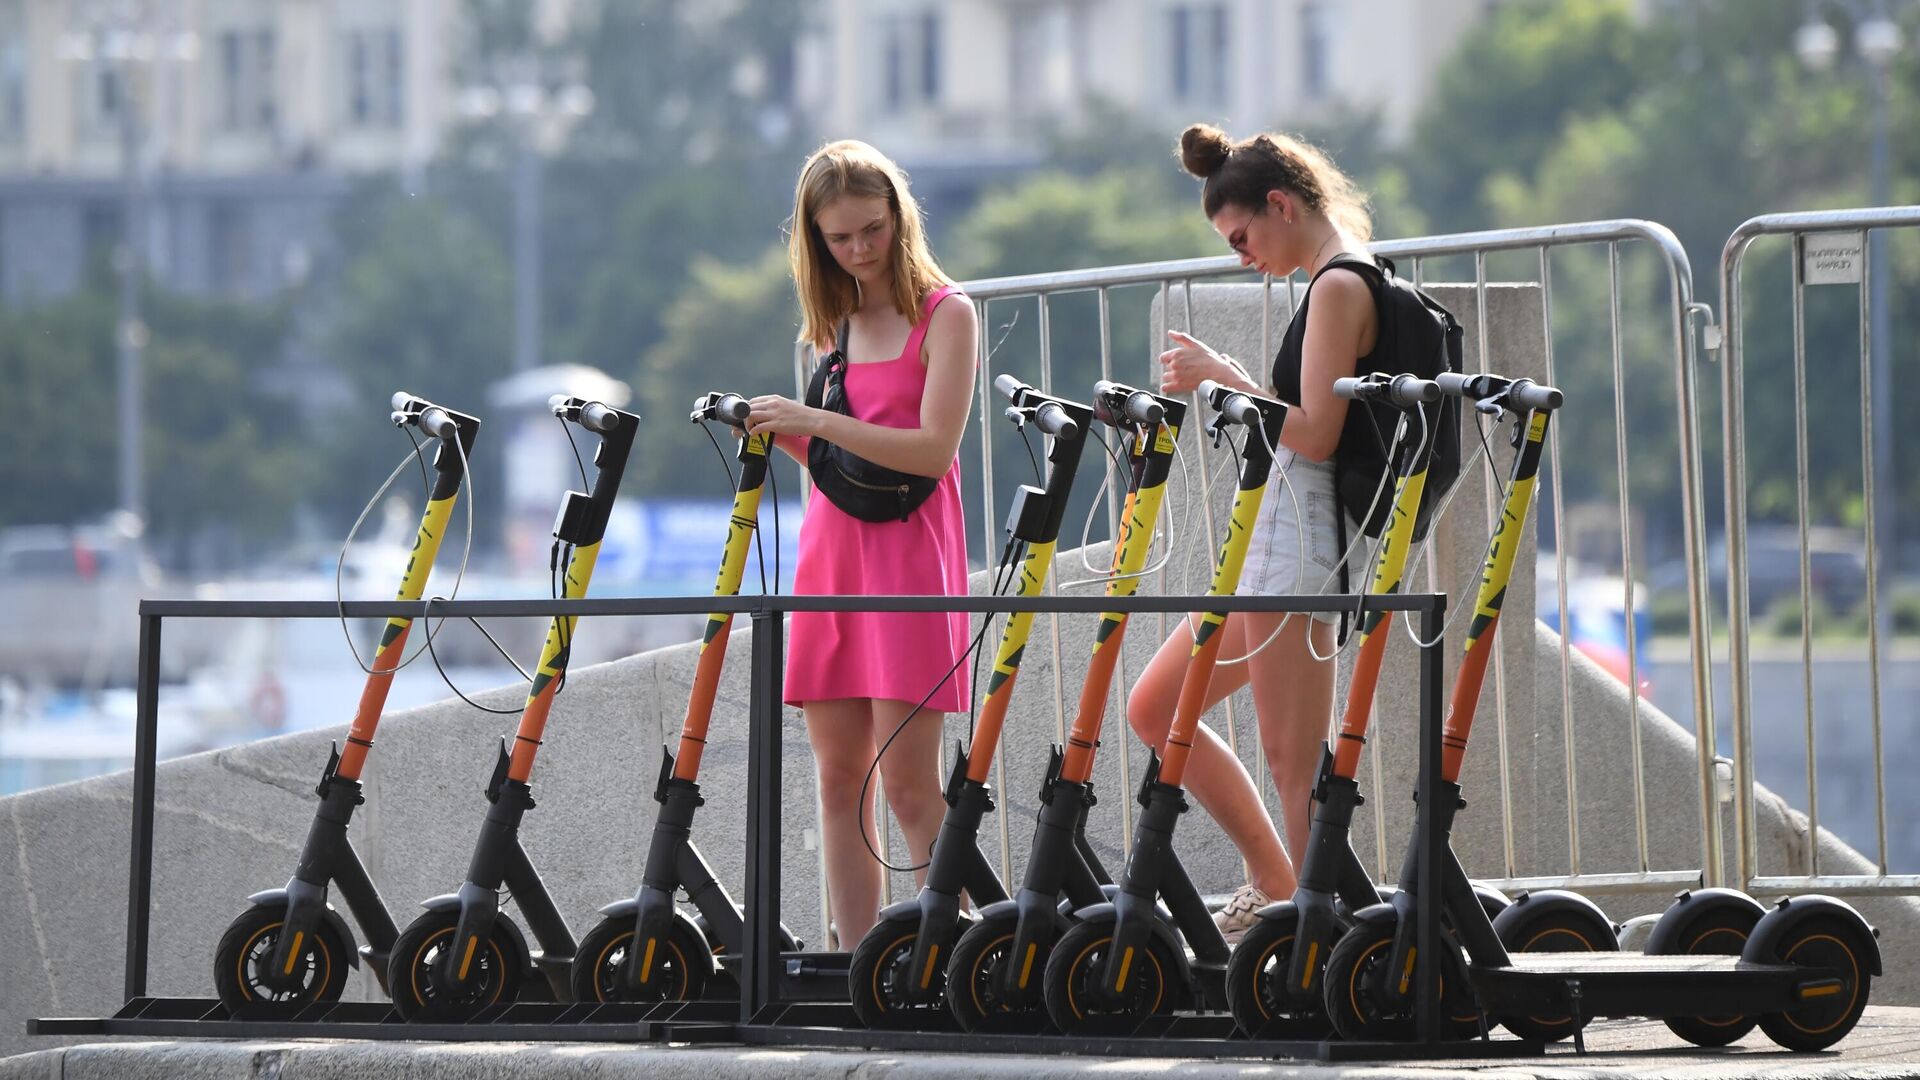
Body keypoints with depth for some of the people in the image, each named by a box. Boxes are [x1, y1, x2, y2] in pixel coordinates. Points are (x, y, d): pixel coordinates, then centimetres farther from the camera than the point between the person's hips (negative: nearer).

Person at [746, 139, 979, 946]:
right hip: (830, 547, 6)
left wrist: (813, 420, -18)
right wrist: (782, 431, -1)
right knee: (839, 780, 4)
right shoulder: (829, 322, 15)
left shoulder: (943, 315, -4)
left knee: (909, 785, -10)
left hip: (908, 552, -6)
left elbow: (932, 450, -14)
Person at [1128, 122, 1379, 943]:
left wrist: (1225, 380, -11)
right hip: (1277, 539, 11)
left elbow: (1315, 435, -20)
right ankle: (1273, 882, 17)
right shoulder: (1350, 283, 18)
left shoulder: (1337, 287, -13)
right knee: (1155, 707, 14)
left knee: (1293, 759, -8)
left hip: (1298, 536, -11)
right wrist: (1221, 385, 12)